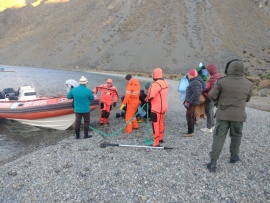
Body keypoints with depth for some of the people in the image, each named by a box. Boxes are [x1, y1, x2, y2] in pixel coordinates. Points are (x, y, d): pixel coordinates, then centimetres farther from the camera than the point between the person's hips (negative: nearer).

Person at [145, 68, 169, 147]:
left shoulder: (155, 84, -22)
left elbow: (150, 96, -27)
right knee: (161, 123, 21)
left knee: (155, 124, -2)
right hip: (164, 106, 9)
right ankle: (160, 138, 36)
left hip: (156, 108, -9)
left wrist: (147, 99, -7)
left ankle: (156, 143, 2)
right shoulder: (165, 83, 7)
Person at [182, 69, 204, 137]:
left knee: (189, 117, -6)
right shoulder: (194, 81, 15)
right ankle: (191, 131, 24)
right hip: (192, 103, 11)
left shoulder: (195, 83, -18)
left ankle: (190, 132, 1)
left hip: (192, 103, -11)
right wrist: (187, 101, 17)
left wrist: (188, 102, -25)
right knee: (191, 117, 15)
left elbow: (196, 94, -28)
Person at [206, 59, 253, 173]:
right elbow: (247, 99, 11)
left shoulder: (222, 81, -11)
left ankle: (213, 162, -1)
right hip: (238, 115, 2)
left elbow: (211, 95, -8)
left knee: (219, 137, 1)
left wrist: (218, 102, 11)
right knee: (236, 136, 21)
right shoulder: (248, 84, -1)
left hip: (223, 114, -2)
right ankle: (234, 156, 36)